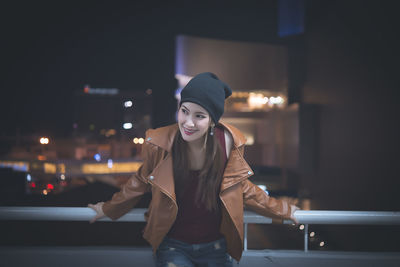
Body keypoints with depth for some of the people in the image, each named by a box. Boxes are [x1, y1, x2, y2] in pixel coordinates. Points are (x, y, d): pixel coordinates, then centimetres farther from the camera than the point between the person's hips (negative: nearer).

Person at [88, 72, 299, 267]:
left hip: (216, 248, 2)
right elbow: (141, 182, 5)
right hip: (173, 246, -1)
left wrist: (280, 210, 15)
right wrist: (109, 209, 16)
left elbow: (240, 186, 6)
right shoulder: (159, 144, -15)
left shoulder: (228, 142, -12)